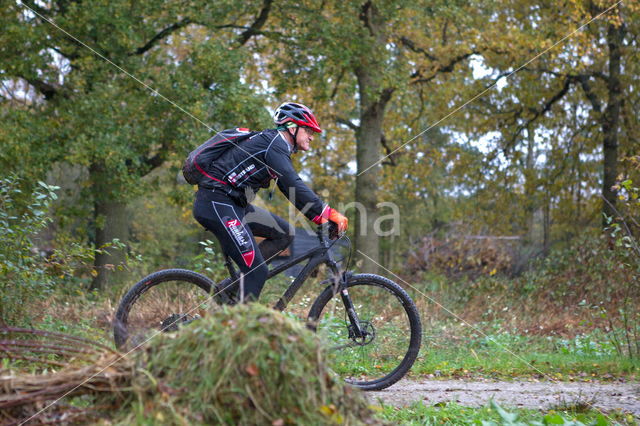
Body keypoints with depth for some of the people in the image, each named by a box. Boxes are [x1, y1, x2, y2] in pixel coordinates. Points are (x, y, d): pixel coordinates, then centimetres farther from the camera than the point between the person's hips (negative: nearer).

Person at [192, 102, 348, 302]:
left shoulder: (277, 144, 19)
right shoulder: (275, 143, -12)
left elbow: (292, 190, 19)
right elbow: (294, 186, -24)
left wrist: (323, 216, 11)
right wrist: (328, 213, -24)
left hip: (233, 204, 10)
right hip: (217, 204, -10)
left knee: (284, 233, 7)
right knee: (258, 270, -13)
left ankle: (228, 288, 6)